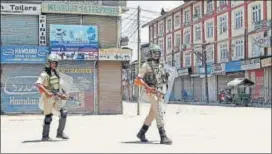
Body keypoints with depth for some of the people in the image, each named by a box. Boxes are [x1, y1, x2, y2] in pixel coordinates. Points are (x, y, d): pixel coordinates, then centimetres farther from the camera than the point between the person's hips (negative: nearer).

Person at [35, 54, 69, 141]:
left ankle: (60, 133, 10)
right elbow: (38, 84, -26)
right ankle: (45, 136, 7)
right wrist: (47, 92, -33)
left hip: (56, 98, 7)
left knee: (64, 113, 0)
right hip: (48, 98, -7)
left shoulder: (56, 73, 14)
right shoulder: (44, 74, -11)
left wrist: (62, 94, 10)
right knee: (48, 117, -4)